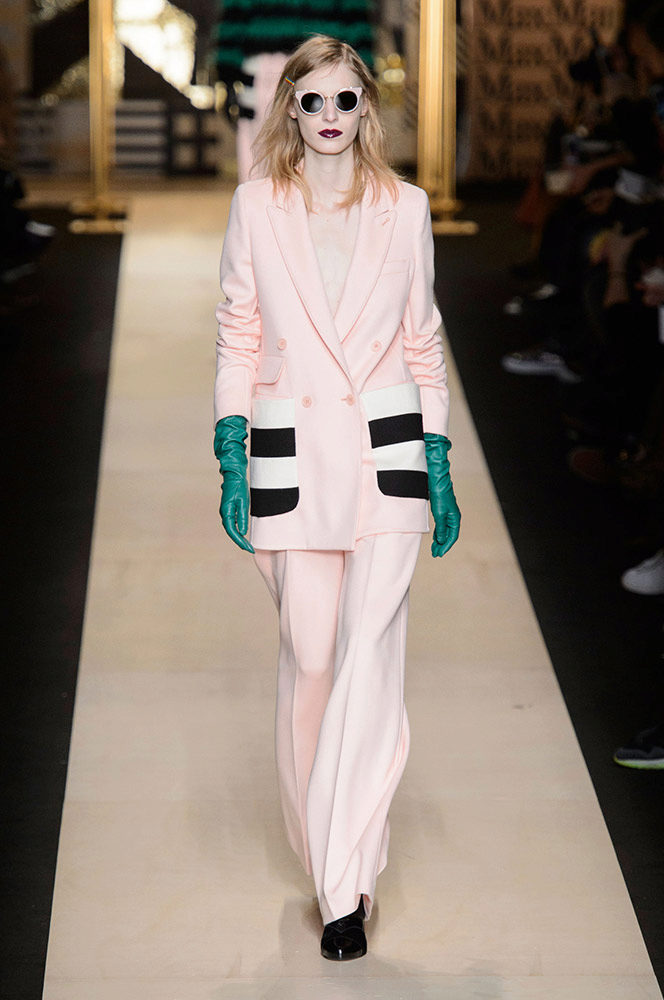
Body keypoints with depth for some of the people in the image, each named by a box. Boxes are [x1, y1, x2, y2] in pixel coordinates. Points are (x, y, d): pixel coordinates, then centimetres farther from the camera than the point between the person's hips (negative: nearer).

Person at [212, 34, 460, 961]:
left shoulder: (406, 207, 5)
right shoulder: (256, 206, 3)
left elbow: (423, 343, 10)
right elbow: (238, 338, 5)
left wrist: (439, 469, 8)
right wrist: (232, 459, -3)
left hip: (388, 451, 0)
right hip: (292, 457, 0)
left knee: (368, 659, -8)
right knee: (311, 658, 3)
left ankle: (345, 882, -4)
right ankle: (339, 867, 22)